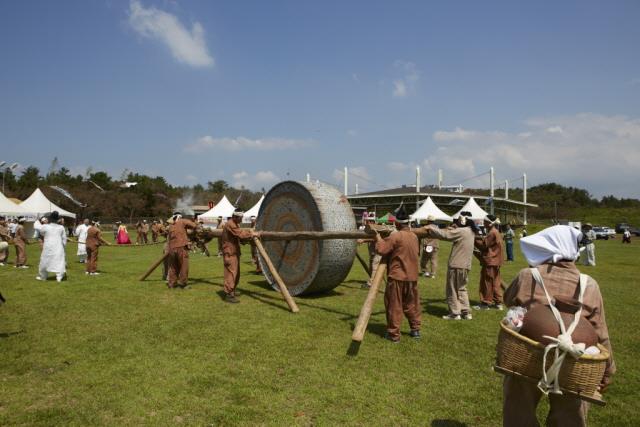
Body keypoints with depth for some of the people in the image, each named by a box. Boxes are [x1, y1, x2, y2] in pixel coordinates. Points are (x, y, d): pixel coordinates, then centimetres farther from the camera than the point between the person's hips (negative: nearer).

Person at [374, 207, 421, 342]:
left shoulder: (395, 236, -16)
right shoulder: (414, 236, 7)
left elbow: (381, 249, -16)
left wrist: (378, 238, -1)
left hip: (397, 276, -7)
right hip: (412, 276, 7)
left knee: (394, 306, 3)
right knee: (412, 304, 19)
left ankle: (394, 334, 8)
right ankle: (415, 329, 27)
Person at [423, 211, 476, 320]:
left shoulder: (461, 231, -17)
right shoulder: (470, 231, 11)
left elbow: (445, 234, -19)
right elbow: (451, 233, 16)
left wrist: (430, 228, -12)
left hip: (456, 265, -9)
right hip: (465, 265, 9)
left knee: (452, 290, 4)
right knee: (461, 289, 19)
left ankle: (455, 313, 10)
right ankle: (466, 312, 18)